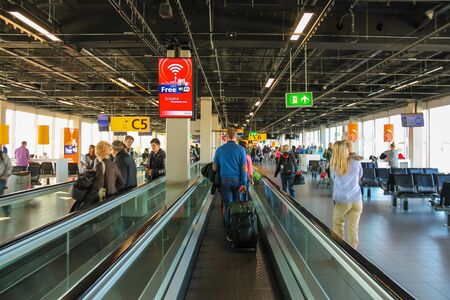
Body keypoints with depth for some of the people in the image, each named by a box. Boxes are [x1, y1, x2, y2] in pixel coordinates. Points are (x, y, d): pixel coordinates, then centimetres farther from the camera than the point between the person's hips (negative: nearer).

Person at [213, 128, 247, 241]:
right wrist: (244, 184, -7)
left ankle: (229, 233, 7)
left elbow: (215, 167, 4)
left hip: (224, 180, 1)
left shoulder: (220, 149, 1)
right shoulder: (240, 149, -5)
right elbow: (244, 167, -8)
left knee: (227, 205, 5)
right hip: (237, 180, -1)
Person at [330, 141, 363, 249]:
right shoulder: (356, 162, -1)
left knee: (338, 224, 17)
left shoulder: (333, 166, -6)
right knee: (353, 228, 5)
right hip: (356, 200, 1)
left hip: (342, 200, -1)